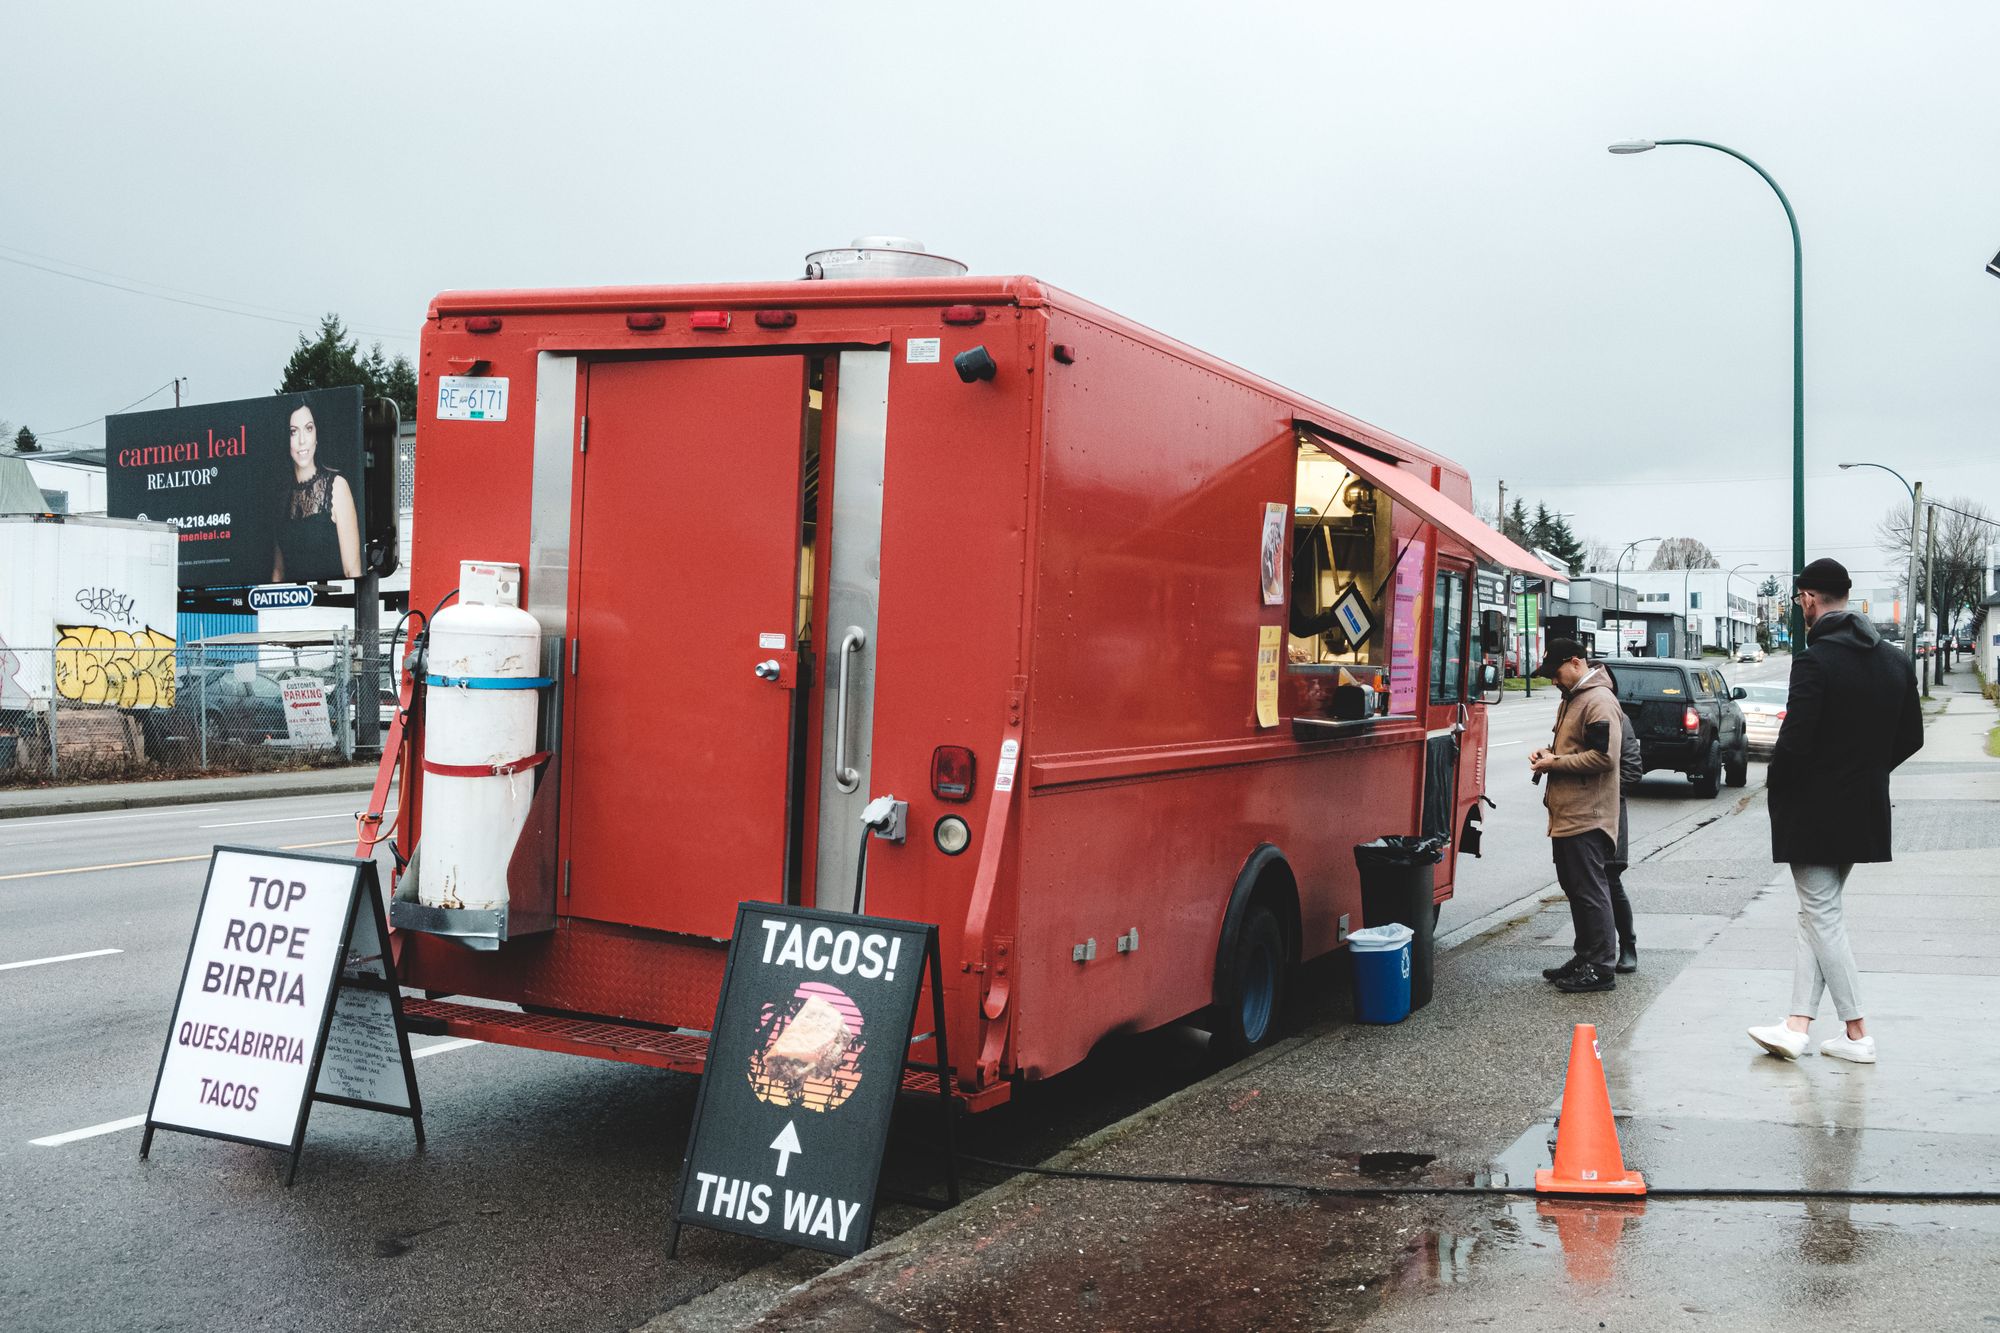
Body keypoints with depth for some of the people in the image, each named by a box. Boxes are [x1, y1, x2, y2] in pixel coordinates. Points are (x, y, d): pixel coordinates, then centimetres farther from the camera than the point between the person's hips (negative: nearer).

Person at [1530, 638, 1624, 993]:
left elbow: (1604, 757, -22)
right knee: (1575, 889, 15)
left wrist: (1555, 762, -16)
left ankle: (1602, 968, 0)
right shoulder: (1572, 699, 18)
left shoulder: (1599, 701, -14)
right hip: (1568, 815, 10)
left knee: (1591, 891, -6)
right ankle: (1585, 959, 24)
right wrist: (1548, 754, 9)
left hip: (1587, 817, -10)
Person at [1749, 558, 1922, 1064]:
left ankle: (1857, 1033, 6)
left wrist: (1775, 782, -4)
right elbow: (1912, 737, 11)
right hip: (1865, 810, 7)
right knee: (1816, 914, 13)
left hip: (1813, 809, -7)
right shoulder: (1894, 661, 5)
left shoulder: (1814, 661, -19)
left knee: (1822, 916, 2)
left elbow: (1795, 741, -22)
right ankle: (1797, 1024, 11)